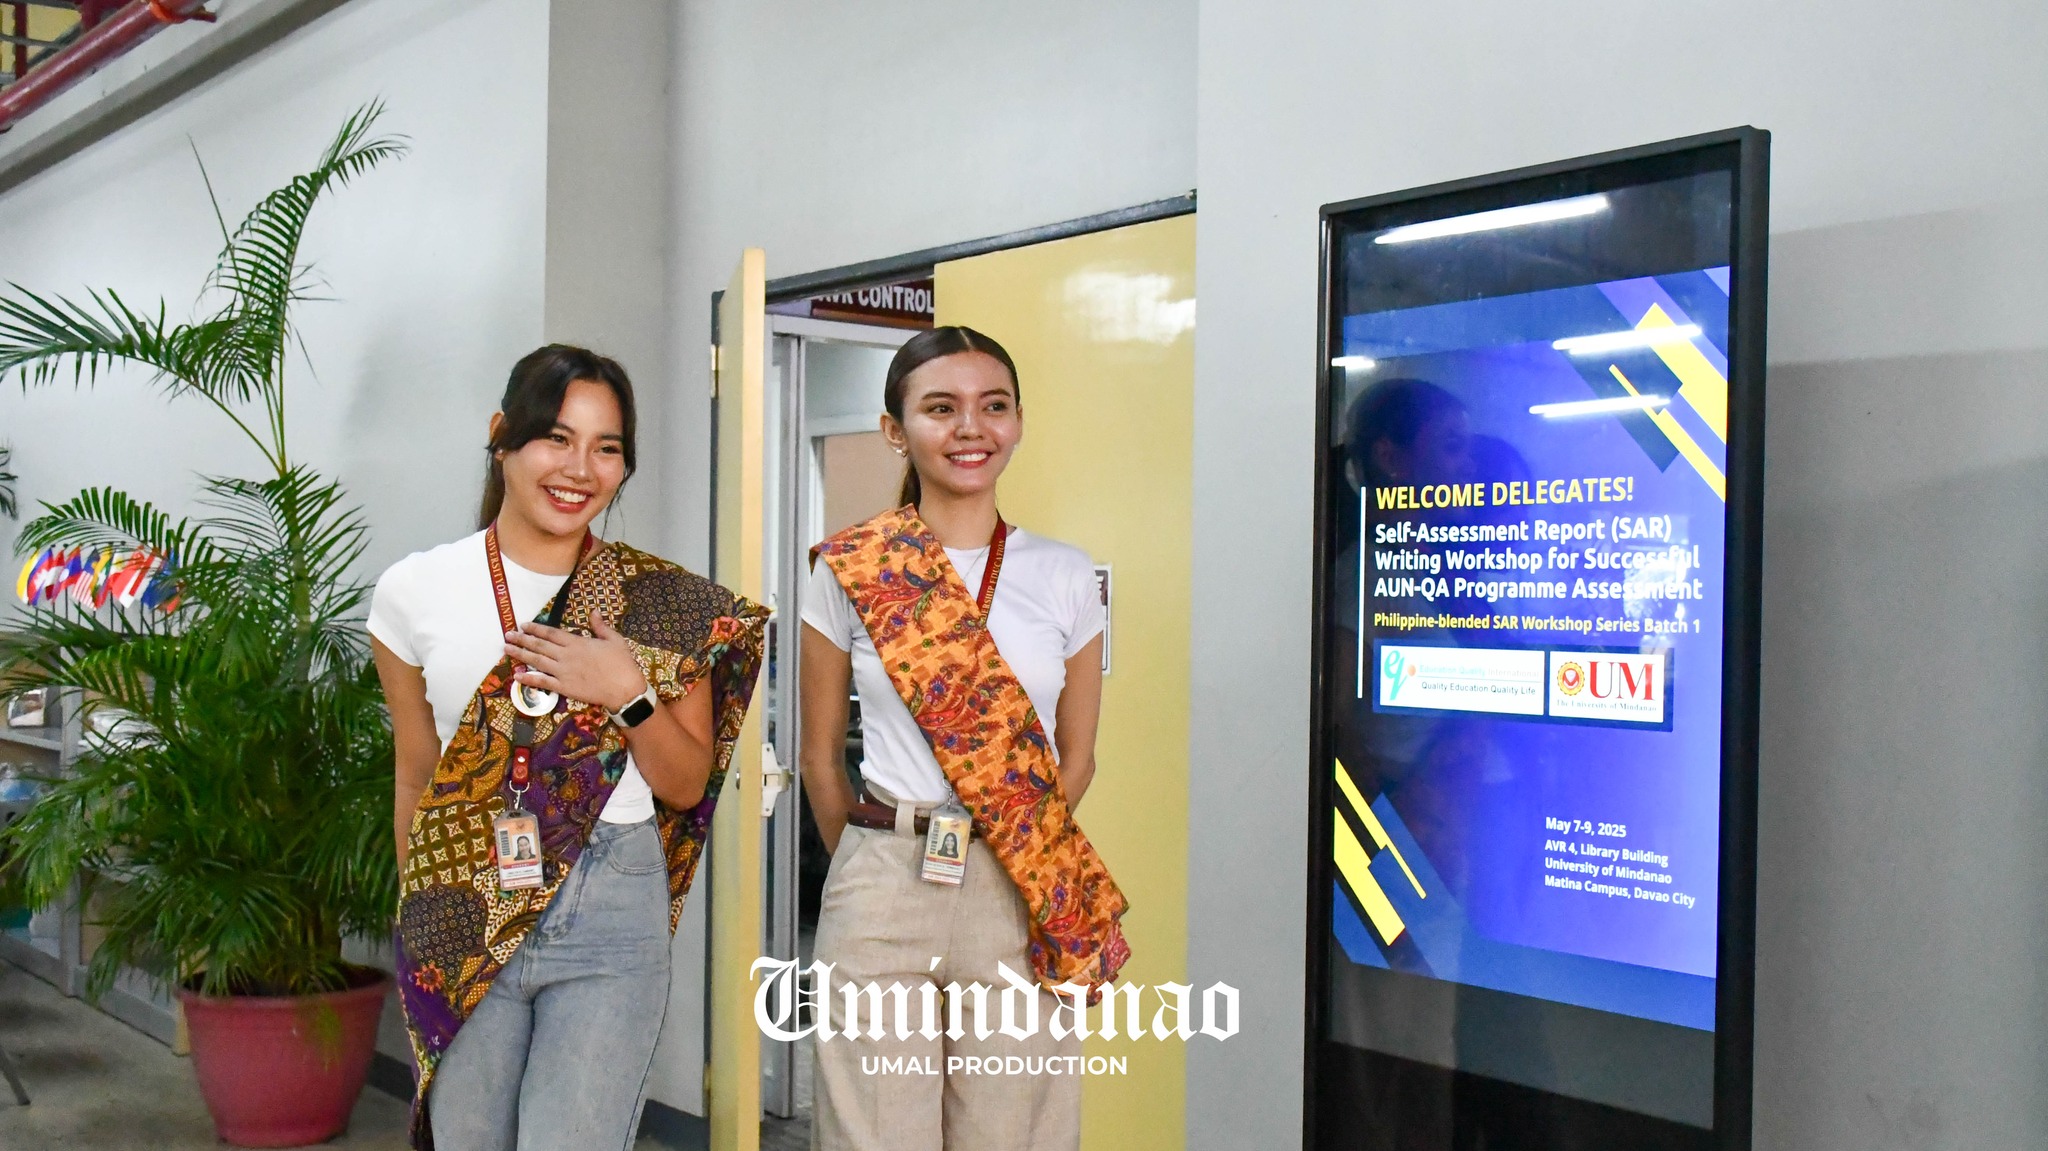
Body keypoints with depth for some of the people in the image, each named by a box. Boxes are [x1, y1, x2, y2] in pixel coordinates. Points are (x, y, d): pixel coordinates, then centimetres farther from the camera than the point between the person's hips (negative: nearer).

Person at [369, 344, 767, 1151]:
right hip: (462, 923, 2)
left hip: (611, 915, -1)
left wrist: (631, 695, -13)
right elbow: (415, 777, 10)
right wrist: (419, 923, 14)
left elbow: (686, 786, 3)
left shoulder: (666, 603, -1)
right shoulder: (415, 592, 2)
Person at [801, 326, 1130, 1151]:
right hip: (881, 887, -1)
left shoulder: (1064, 577, 4)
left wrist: (1020, 856, 7)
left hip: (1023, 896, 1)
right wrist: (882, 865, 10)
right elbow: (821, 758, 8)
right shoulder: (849, 571, 0)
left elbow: (1075, 758, 11)